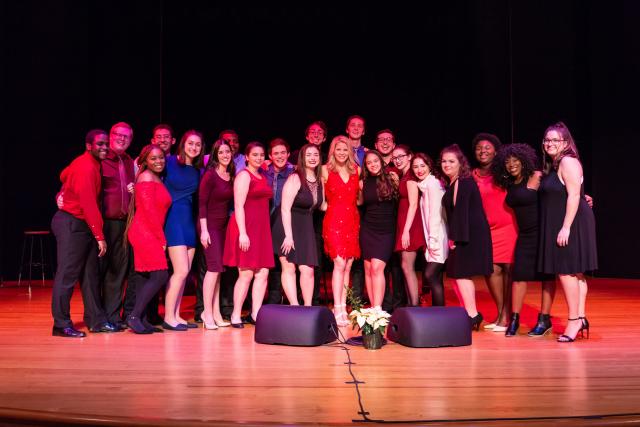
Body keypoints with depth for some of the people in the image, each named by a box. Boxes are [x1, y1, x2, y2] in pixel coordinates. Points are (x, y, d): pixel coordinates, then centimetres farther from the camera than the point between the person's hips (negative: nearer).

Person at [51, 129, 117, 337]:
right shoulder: (86, 168, -19)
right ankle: (61, 324, 2)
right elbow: (89, 205, -23)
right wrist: (100, 236, -22)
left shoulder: (87, 163, 12)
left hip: (83, 225, 10)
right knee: (67, 275, -5)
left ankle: (96, 319, 17)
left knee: (90, 274, 11)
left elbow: (64, 175, 31)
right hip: (71, 225, -10)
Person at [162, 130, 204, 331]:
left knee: (184, 272, 6)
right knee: (181, 271, -11)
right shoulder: (170, 162, -4)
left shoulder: (197, 170, 10)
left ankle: (176, 316, 14)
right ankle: (168, 317, -2)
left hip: (189, 220, 6)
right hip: (173, 218, -6)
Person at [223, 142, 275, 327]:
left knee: (263, 273, 3)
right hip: (246, 227, -8)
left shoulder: (262, 177, 20)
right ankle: (236, 315, 1)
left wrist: (265, 230, 13)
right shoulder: (244, 175, -4)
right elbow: (238, 206, -12)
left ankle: (255, 314, 8)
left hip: (262, 229, 8)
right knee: (246, 274, -8)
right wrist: (242, 233, -19)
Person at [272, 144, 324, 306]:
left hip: (306, 227, 6)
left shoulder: (320, 180, 6)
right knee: (289, 268, -2)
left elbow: (320, 205, 18)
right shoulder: (295, 178, -13)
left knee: (308, 270, 1)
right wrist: (288, 235, -21)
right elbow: (285, 208, -17)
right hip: (288, 226, -6)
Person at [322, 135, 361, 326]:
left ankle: (343, 308, 11)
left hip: (352, 221, 4)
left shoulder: (357, 170, 11)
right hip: (334, 220, -3)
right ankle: (337, 310, -9)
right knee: (340, 263, -12)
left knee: (347, 266, 4)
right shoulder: (326, 170, 3)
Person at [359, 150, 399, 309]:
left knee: (377, 268, -16)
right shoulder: (363, 183, 5)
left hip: (386, 230, -3)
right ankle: (374, 308, 10)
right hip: (367, 229, 3)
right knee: (368, 269, 2)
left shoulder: (392, 178, -1)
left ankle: (377, 309, -17)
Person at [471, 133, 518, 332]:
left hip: (508, 226, -3)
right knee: (491, 269, 0)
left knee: (508, 269, -2)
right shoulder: (472, 176, 8)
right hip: (486, 229, 3)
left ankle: (507, 316, 5)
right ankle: (500, 314, 15)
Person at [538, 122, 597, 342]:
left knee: (565, 271, -8)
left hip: (571, 224, -10)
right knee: (574, 273, 10)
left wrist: (566, 227, -23)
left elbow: (574, 195, -19)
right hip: (560, 226, 10)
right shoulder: (553, 165, 16)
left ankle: (574, 320, -3)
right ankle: (580, 318, 15)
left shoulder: (568, 161, -12)